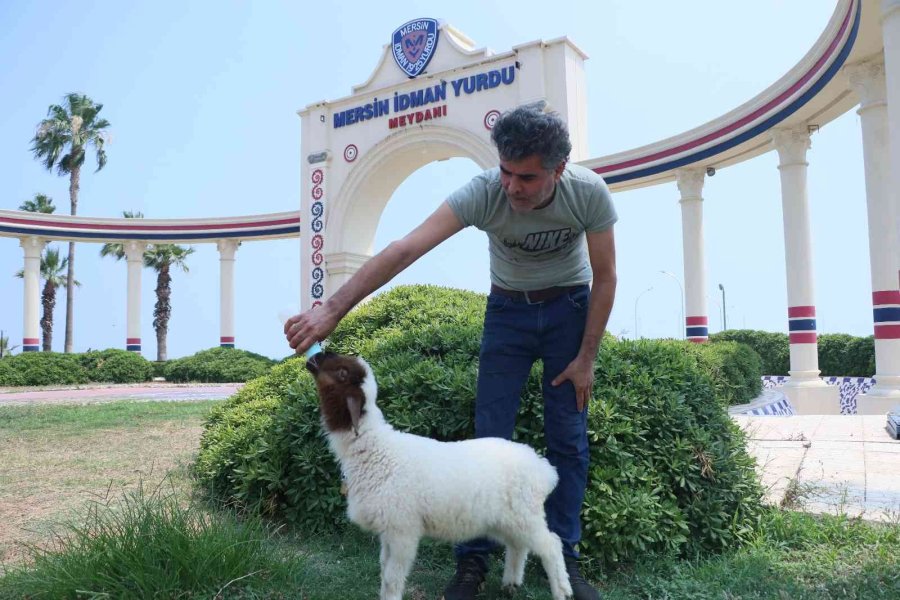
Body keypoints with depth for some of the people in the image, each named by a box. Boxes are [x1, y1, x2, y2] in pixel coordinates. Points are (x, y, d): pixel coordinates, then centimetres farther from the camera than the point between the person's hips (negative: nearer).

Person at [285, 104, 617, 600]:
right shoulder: (482, 194, -28)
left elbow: (605, 278, -12)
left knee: (568, 438, -1)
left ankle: (563, 558, 14)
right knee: (489, 435, -4)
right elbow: (404, 250, -39)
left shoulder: (589, 192, -24)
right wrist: (332, 309, -47)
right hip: (508, 308, 0)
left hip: (569, 307, 1)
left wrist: (586, 358, -12)